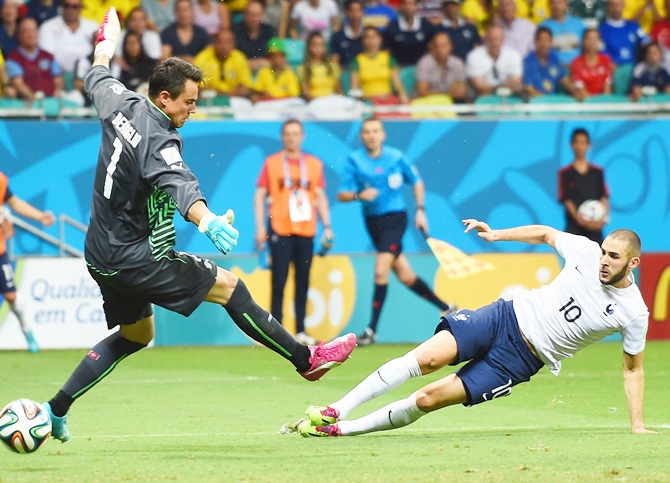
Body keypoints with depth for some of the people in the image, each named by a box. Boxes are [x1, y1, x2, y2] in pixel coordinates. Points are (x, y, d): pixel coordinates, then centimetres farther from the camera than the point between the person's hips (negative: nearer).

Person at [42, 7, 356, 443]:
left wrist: (106, 46, 45)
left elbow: (98, 81, 25)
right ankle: (305, 359, 0)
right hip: (135, 257, -9)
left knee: (135, 335, 23)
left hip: (103, 255, 9)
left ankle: (54, 410, 20)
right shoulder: (158, 139, -23)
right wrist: (207, 220, -62)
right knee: (228, 285, -6)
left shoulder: (123, 106, 1)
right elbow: (179, 185, -44)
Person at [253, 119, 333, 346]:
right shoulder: (271, 163, 4)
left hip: (306, 231, 2)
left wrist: (327, 226, 5)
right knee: (279, 281, -5)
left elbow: (320, 196, 13)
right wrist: (260, 227, -4)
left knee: (303, 282, 5)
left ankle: (301, 331, 11)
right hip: (279, 231, -2)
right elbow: (260, 196, 4)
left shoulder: (314, 164, 10)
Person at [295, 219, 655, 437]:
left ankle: (341, 429, -4)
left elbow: (633, 369, 2)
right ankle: (337, 411, -16)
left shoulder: (634, 313, -9)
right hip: (509, 316, 2)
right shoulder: (587, 252, -3)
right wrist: (496, 235, 13)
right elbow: (546, 234, 16)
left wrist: (637, 425, -2)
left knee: (430, 398, -12)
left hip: (521, 359, -2)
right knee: (428, 357, -22)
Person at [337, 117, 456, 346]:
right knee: (405, 275, 8)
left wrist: (420, 210, 3)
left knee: (380, 271, -16)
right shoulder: (354, 160, -3)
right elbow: (342, 195, -5)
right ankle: (446, 308, 26)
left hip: (394, 217, -3)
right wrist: (359, 195, -25)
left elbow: (416, 181, 11)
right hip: (372, 221, 3)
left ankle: (372, 330, -11)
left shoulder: (396, 157, -4)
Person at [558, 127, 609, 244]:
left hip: (595, 226, 2)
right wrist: (578, 218, -20)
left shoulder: (597, 172, 9)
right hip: (574, 227, -2)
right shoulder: (565, 173, 2)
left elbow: (604, 198, 7)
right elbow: (566, 200, -4)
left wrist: (604, 217, -12)